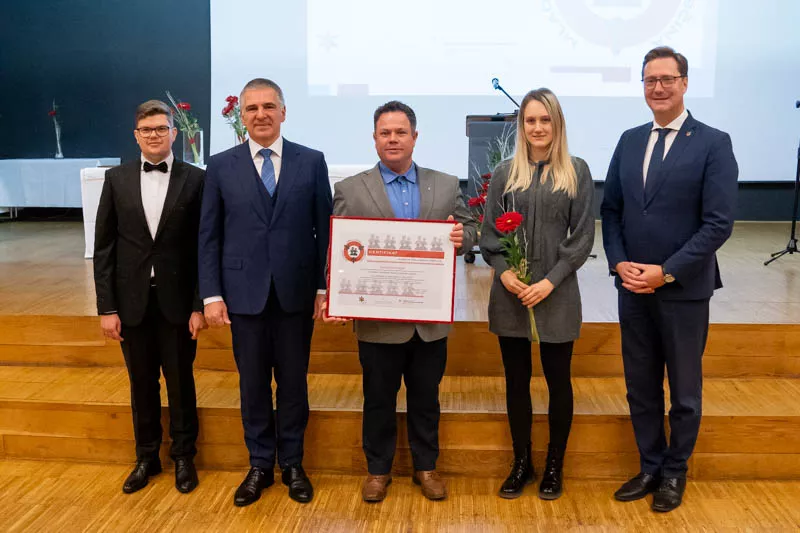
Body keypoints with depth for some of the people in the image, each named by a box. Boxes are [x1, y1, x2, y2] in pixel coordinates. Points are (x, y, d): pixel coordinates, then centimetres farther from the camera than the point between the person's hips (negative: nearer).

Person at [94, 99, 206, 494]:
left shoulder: (195, 179, -4)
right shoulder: (117, 179, 3)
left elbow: (204, 247, -3)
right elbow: (104, 247, 3)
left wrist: (200, 305, -7)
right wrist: (107, 307, -2)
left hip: (178, 301, -2)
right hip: (132, 302, 2)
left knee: (181, 383, 10)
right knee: (142, 384, 13)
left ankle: (184, 457, 28)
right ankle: (146, 458, 31)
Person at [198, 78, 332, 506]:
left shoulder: (311, 162, 2)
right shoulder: (221, 165, 3)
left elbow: (324, 229, 2)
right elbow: (209, 236, 3)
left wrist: (325, 286, -3)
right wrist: (211, 294, -4)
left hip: (297, 292, 0)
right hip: (245, 293, 0)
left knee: (294, 382, 10)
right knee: (252, 384, 10)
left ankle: (292, 464, 27)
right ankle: (260, 465, 27)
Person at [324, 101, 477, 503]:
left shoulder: (446, 185, 6)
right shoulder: (350, 190, -1)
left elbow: (469, 230, 8)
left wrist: (461, 237, -16)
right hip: (377, 319, -2)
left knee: (426, 399, 15)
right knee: (378, 400, 13)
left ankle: (426, 467, 33)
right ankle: (378, 469, 31)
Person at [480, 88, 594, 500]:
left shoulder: (577, 171, 2)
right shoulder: (505, 173, 5)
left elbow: (583, 235, -2)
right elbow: (488, 231, 5)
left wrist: (551, 281, -11)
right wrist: (503, 271, -12)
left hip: (556, 295, -1)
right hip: (510, 294, 2)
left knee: (558, 380, 8)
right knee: (516, 380, 10)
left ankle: (554, 465, 25)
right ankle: (521, 463, 25)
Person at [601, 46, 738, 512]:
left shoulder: (714, 143, -8)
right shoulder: (629, 141, 7)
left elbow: (719, 224, -14)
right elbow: (611, 209, 8)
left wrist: (666, 272, -17)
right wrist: (619, 262, -6)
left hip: (684, 288, -4)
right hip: (632, 287, 4)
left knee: (684, 389, 12)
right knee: (640, 386, 13)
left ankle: (675, 471, 30)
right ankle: (650, 467, 30)